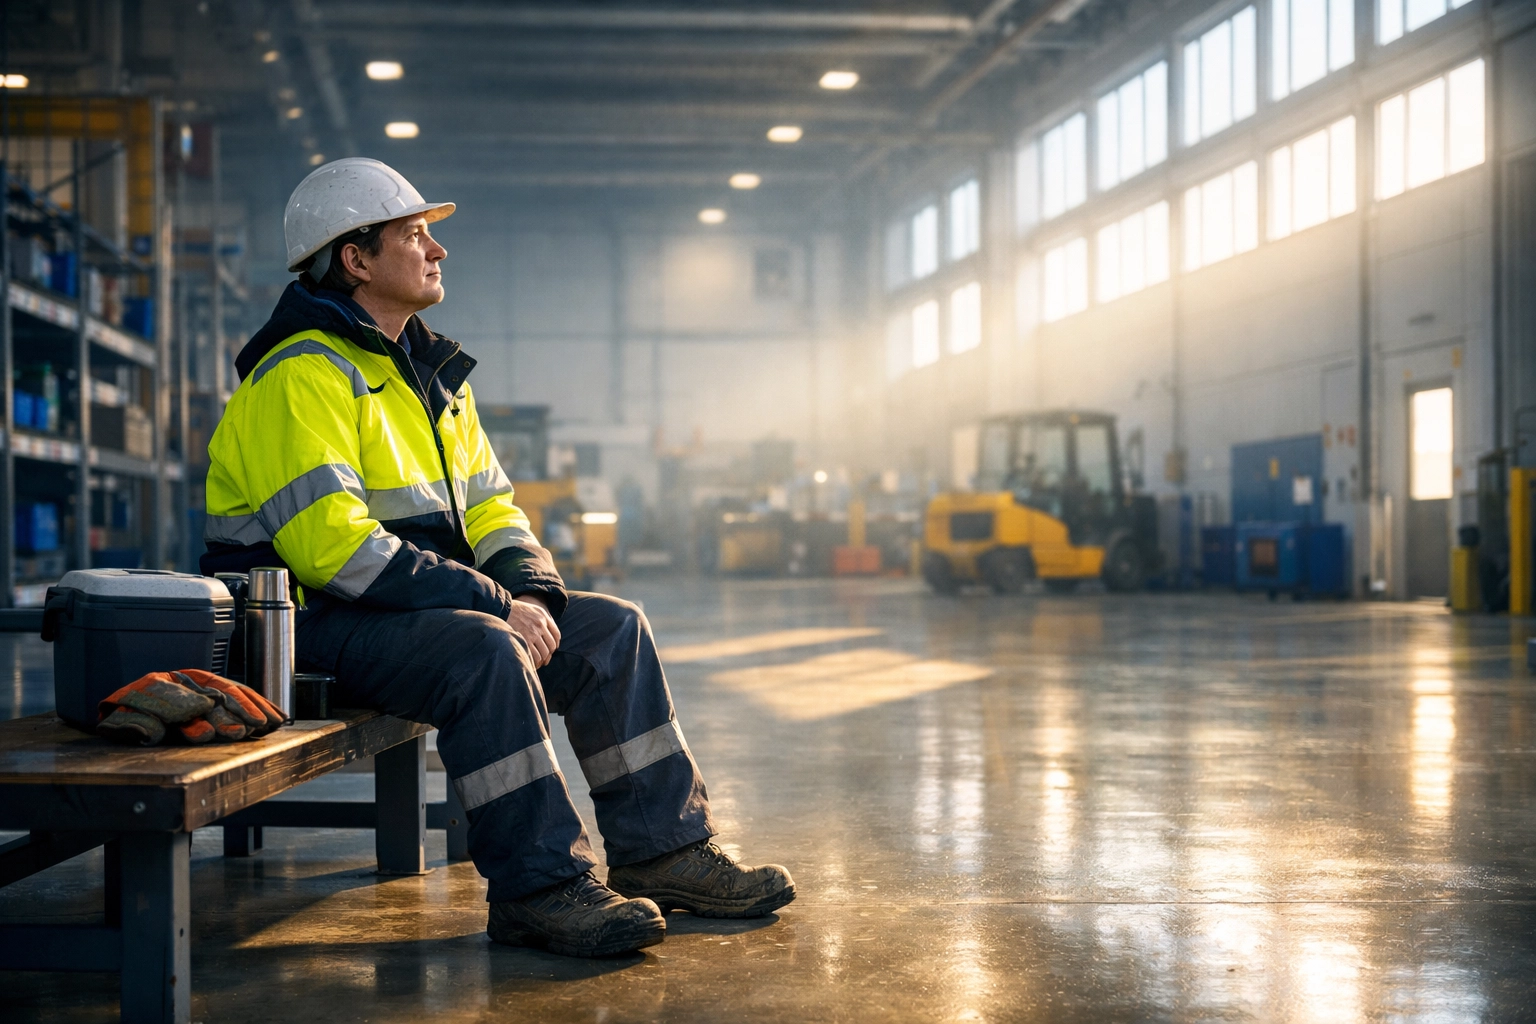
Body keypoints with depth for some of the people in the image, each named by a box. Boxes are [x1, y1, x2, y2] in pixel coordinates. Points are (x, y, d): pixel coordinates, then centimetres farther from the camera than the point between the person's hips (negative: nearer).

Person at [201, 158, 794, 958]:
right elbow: (330, 542, -27)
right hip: (307, 628, -9)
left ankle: (661, 851, 3)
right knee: (485, 652, -35)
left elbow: (488, 510, 17)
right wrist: (495, 605, -25)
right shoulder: (303, 375, -16)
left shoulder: (433, 373, 15)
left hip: (418, 609, 9)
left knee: (612, 630, 0)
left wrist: (532, 592, -6)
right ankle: (537, 891, -28)